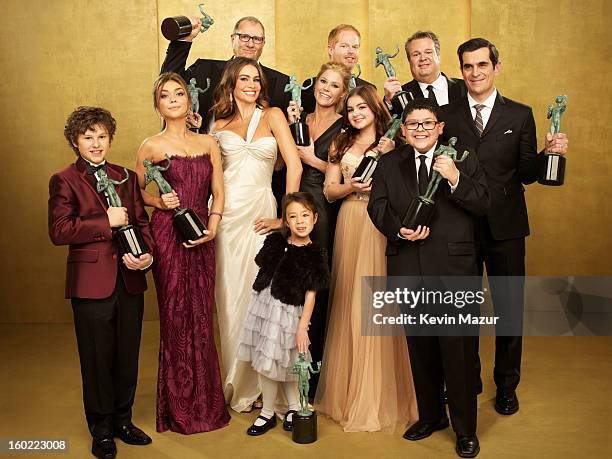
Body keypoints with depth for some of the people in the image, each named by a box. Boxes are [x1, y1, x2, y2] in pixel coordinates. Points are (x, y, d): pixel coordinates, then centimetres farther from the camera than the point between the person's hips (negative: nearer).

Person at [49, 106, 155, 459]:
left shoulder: (127, 177, 13)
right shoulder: (64, 181, -1)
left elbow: (142, 222, 11)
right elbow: (58, 231, -13)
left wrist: (148, 254, -8)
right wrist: (107, 222, -15)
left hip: (130, 281, 4)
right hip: (92, 283, -4)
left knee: (128, 356, 13)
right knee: (97, 360, 7)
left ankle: (123, 420, 31)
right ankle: (101, 430, 24)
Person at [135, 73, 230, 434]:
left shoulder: (209, 143, 11)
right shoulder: (152, 146, 2)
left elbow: (218, 193, 9)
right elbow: (138, 191, 9)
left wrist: (212, 227, -5)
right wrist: (161, 202, -10)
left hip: (202, 238, 3)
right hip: (167, 235, -3)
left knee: (201, 316, 6)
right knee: (176, 316, 2)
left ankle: (206, 401, 21)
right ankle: (180, 407, 17)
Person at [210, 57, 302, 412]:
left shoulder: (272, 116, 6)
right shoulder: (220, 124, 14)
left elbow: (294, 165, -3)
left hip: (260, 212, -1)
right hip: (226, 213, 2)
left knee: (259, 294, -2)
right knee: (230, 296, 3)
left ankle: (254, 382, 15)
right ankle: (234, 381, 18)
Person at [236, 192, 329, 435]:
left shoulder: (315, 254, -8)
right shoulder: (275, 242, 3)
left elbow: (310, 295, -10)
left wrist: (302, 327, -13)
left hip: (289, 312, -4)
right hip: (264, 306, 4)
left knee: (286, 364, 3)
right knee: (264, 363, 11)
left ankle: (294, 407, 27)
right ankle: (267, 413, 27)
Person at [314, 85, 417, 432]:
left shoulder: (392, 144, 4)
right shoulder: (341, 145, 15)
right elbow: (329, 191, 11)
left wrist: (389, 159, -14)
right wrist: (352, 186, -7)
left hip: (382, 228, -3)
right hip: (350, 226, 3)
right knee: (349, 303, 5)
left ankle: (378, 396, 10)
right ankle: (348, 390, 18)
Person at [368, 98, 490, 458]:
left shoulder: (464, 159, 5)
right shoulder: (389, 164, 12)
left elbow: (483, 205, -4)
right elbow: (377, 205, 4)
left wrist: (455, 178, -19)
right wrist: (399, 230, -14)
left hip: (453, 270, -3)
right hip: (408, 270, 3)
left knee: (457, 348, 1)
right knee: (420, 348, 15)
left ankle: (465, 428, 17)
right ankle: (431, 415, 34)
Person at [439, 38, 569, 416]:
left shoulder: (520, 115, 3)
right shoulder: (446, 115, 4)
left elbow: (527, 174, 3)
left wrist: (549, 154, -18)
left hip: (505, 227, 0)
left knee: (509, 307, 8)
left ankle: (507, 385, 27)